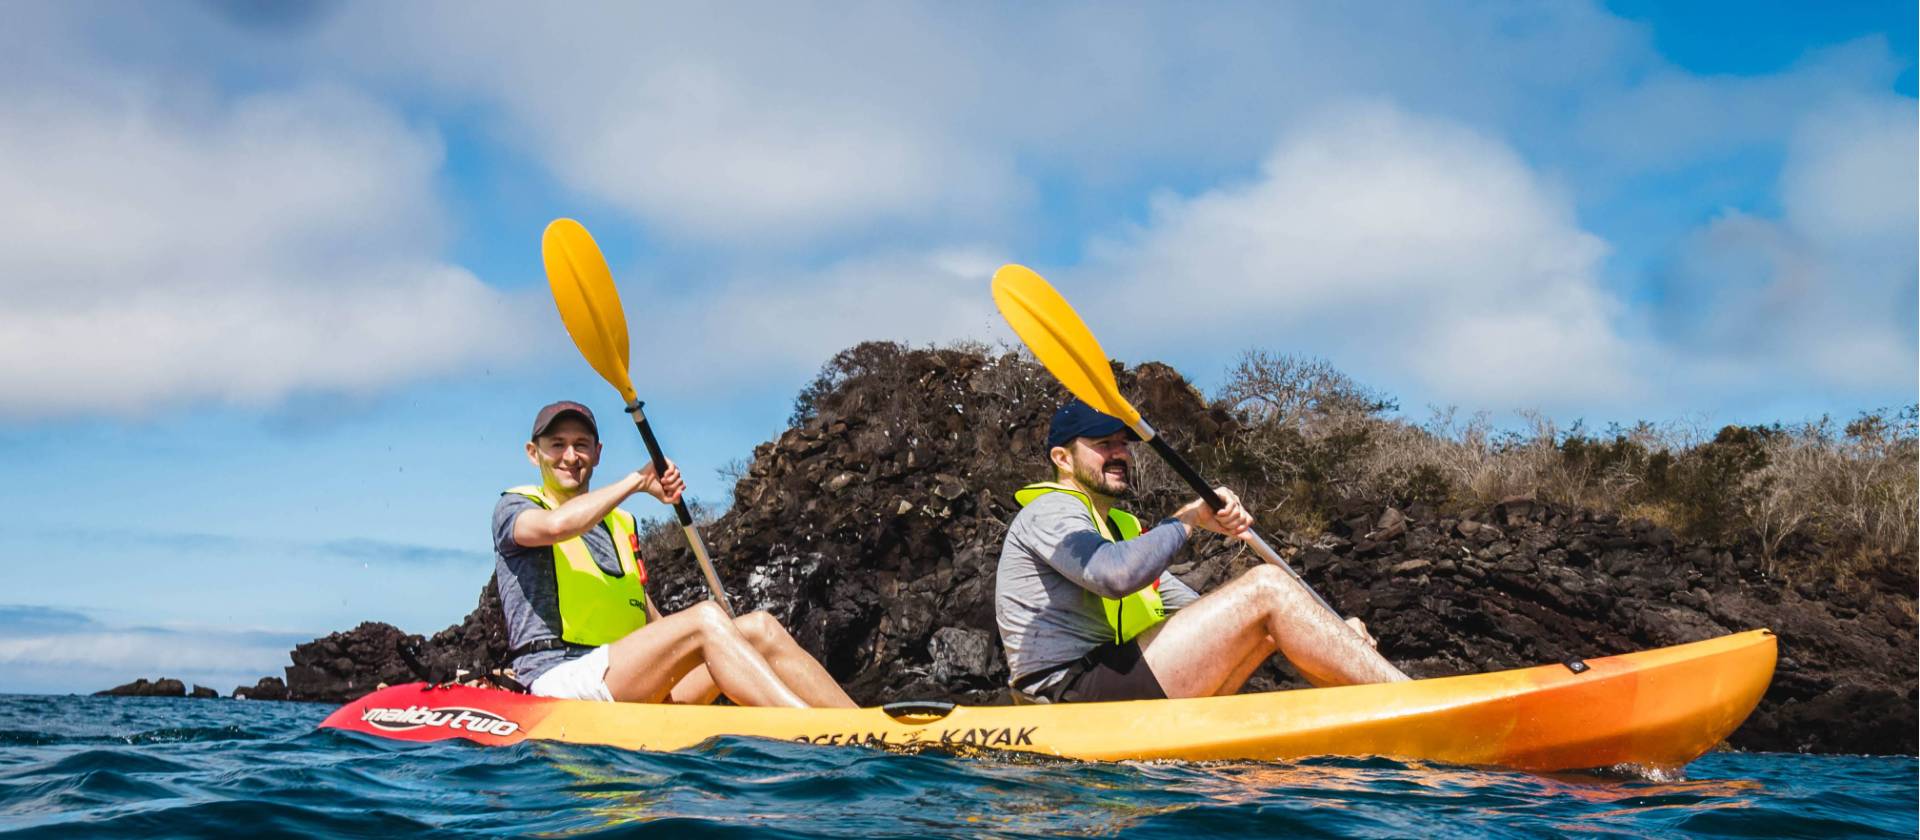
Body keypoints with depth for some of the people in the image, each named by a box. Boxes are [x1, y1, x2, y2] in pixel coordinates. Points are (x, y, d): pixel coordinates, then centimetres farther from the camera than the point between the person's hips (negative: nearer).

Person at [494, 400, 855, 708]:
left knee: (759, 628, -12)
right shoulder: (513, 508, 8)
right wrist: (637, 481, -8)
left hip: (637, 692, 7)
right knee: (704, 618, -27)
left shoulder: (620, 524, 28)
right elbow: (557, 525, -18)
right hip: (557, 681, -7)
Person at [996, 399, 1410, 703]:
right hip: (1074, 696, -9)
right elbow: (1115, 575, -25)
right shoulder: (1050, 510, -2)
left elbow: (1201, 615, 23)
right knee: (1265, 585, -14)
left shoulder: (1120, 526, 28)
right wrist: (1188, 518, -9)